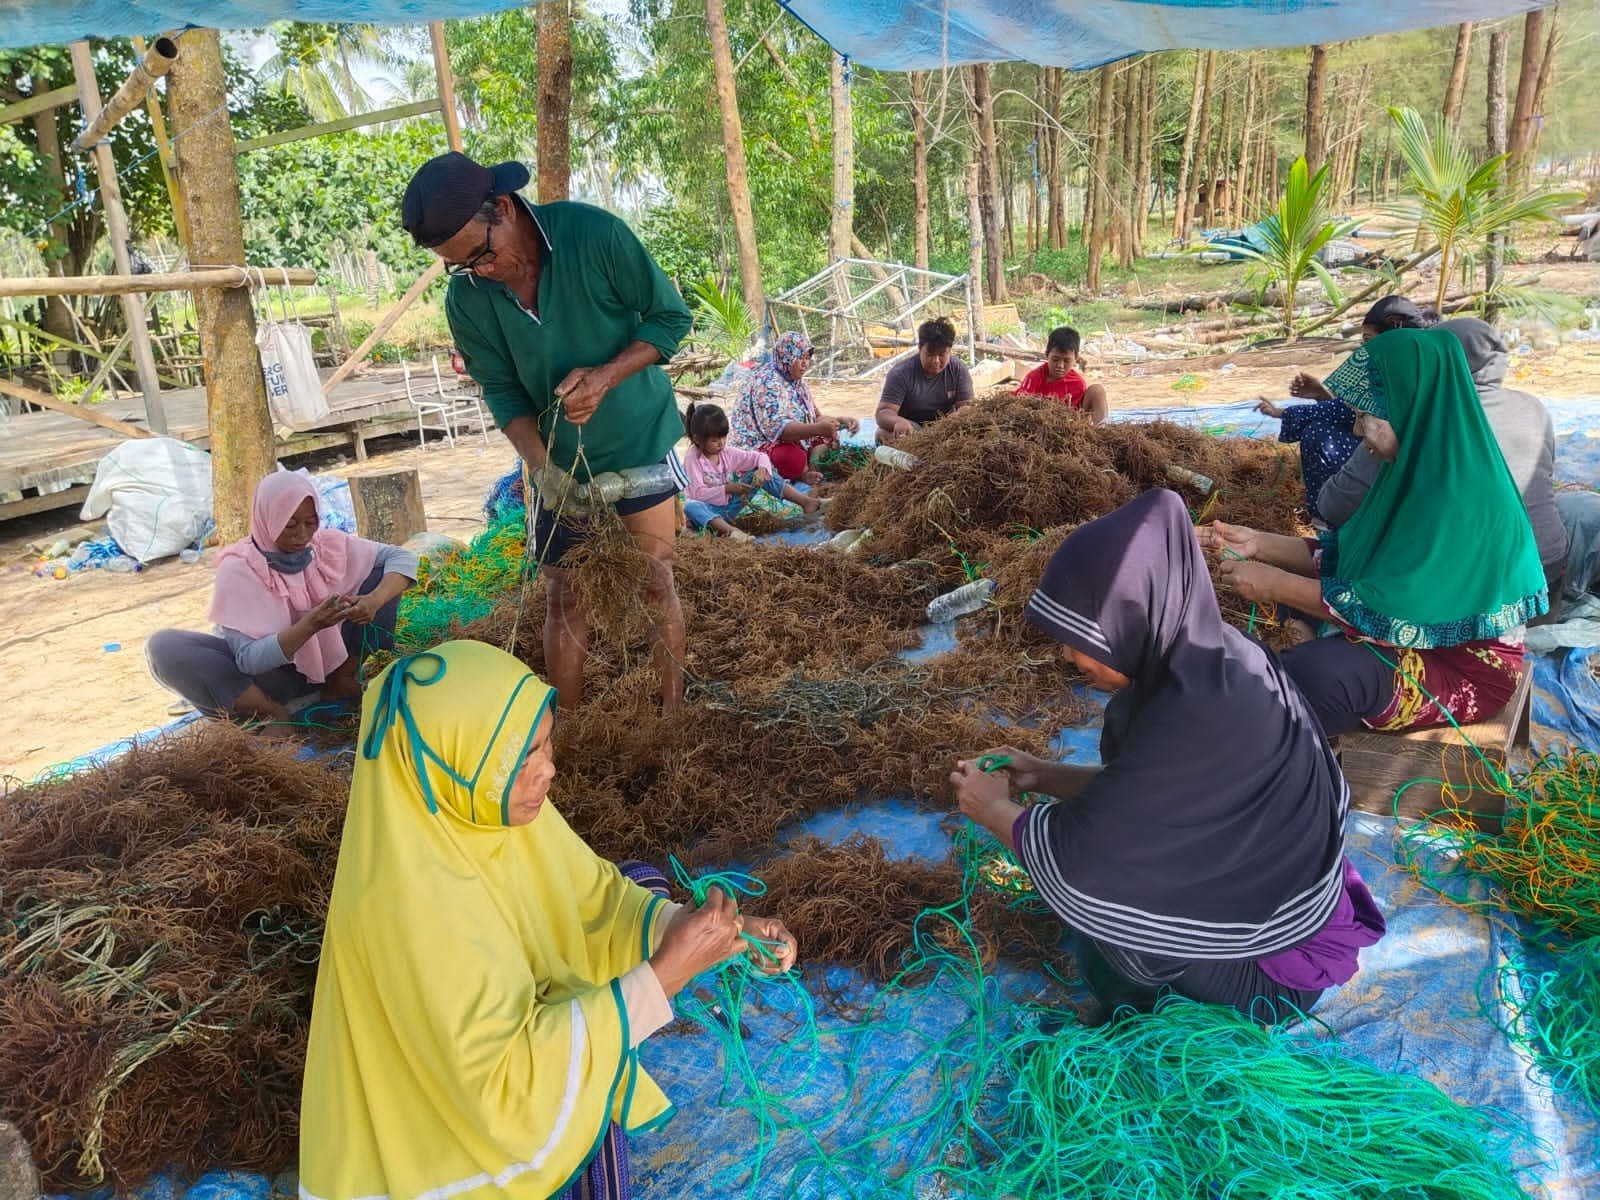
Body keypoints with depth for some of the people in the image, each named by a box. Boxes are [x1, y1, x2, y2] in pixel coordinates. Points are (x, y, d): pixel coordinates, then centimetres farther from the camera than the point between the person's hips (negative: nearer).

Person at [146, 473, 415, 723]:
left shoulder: (327, 545, -11)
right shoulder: (239, 568, -20)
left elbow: (402, 556, -10)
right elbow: (250, 660, -26)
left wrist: (374, 600, -29)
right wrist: (311, 624, -41)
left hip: (329, 663, 3)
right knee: (163, 646, -28)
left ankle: (341, 683, -9)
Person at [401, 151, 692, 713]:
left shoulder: (593, 234, -21)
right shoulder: (465, 298, -12)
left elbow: (671, 316, -13)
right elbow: (501, 389, -6)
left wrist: (606, 376, -26)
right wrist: (542, 466, -22)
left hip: (638, 440, -2)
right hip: (556, 459, 3)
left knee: (655, 583, 2)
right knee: (564, 597, 6)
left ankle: (674, 712, 17)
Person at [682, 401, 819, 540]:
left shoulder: (727, 453, -1)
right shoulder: (692, 459, -15)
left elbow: (760, 457, 2)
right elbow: (698, 493, -21)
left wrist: (762, 470, -21)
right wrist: (727, 489, -29)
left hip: (729, 506, 5)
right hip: (709, 510, -5)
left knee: (757, 474, -7)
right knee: (691, 506, -39)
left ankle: (806, 501, -12)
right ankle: (730, 530, -61)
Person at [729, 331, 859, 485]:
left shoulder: (797, 380, 11)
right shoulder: (766, 382, -19)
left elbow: (815, 418, 12)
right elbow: (776, 428, -32)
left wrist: (841, 421, -8)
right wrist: (818, 429, -42)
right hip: (759, 446, -9)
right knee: (794, 457, -35)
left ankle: (813, 470, -18)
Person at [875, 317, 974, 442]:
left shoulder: (959, 370, -8)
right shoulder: (900, 373, -17)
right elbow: (884, 412, -24)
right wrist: (898, 421, -49)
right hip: (910, 426, -2)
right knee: (884, 435, -33)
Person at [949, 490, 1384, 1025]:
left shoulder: (1198, 716, -36)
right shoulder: (1204, 658, -9)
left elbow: (1078, 855, -27)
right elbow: (1141, 789, 7)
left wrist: (994, 809, -9)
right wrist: (1042, 775, 0)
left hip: (1271, 961, -8)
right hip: (1266, 881, 8)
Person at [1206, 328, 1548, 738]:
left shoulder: (1460, 499, -28)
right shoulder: (1419, 469, 1)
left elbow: (1390, 610, -30)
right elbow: (1350, 553, 5)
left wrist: (1276, 586, -24)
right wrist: (1260, 544, -4)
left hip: (1466, 670, -9)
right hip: (1421, 629, 9)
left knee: (1314, 673, -30)